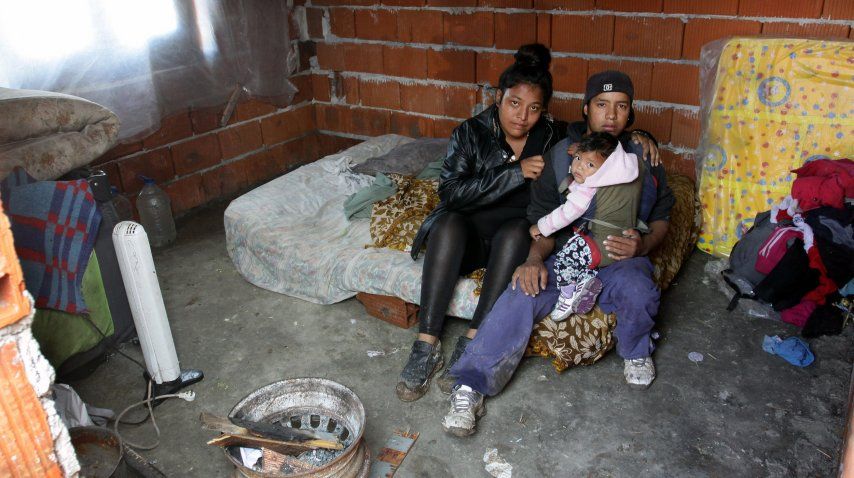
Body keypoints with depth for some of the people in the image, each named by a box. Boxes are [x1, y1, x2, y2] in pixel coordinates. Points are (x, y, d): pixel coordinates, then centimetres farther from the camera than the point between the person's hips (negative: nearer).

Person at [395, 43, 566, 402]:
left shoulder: (550, 137, 2)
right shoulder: (471, 133, -5)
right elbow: (451, 191, -17)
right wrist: (515, 173, -21)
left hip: (516, 237, 1)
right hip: (468, 236, -1)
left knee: (516, 230, -33)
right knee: (449, 222, -33)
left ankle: (472, 344, -34)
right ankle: (427, 345, -33)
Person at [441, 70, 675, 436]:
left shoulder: (642, 159, 7)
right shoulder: (559, 157, 3)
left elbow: (661, 217, 14)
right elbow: (543, 222, 2)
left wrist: (644, 244, -11)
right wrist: (535, 258, -21)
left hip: (621, 259, 1)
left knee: (638, 293, -35)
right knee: (520, 296, -30)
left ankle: (636, 351, 1)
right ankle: (470, 387, -27)